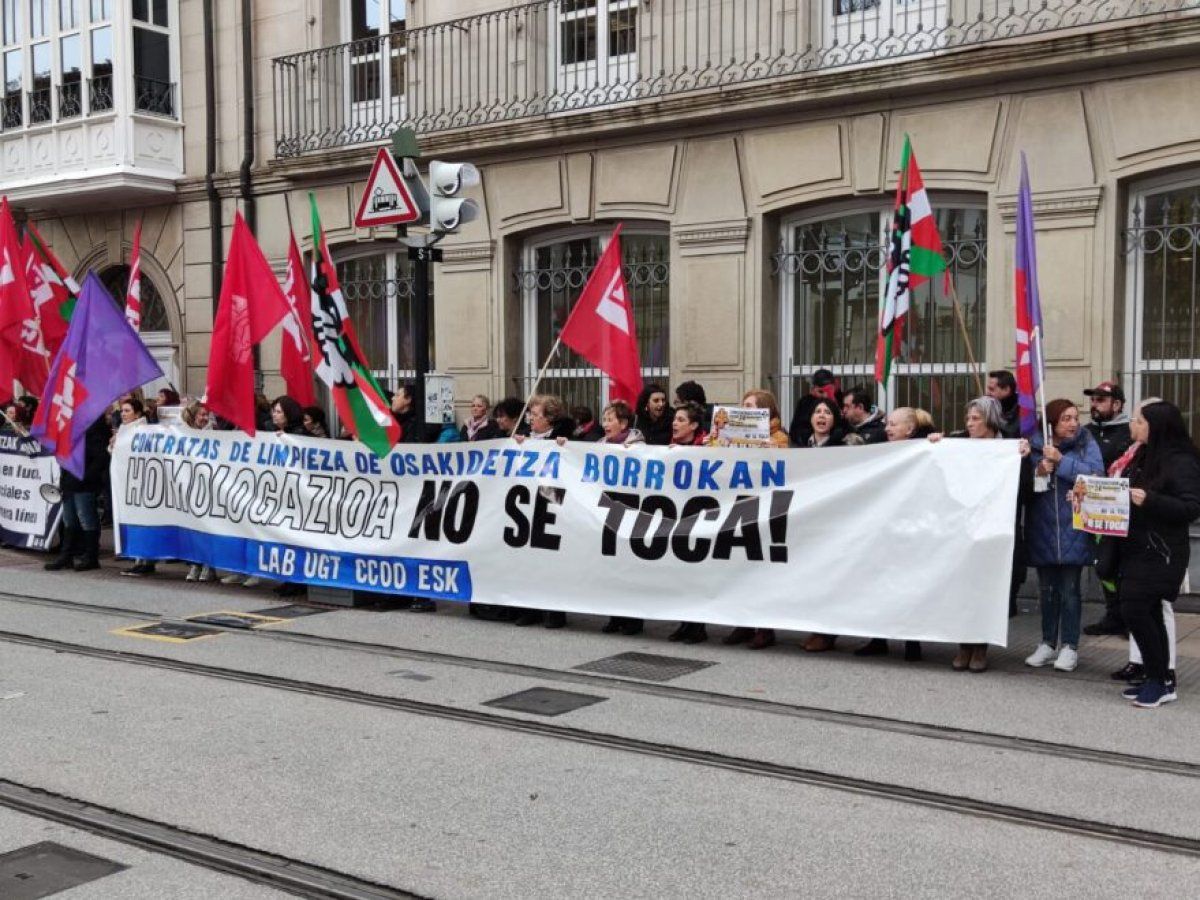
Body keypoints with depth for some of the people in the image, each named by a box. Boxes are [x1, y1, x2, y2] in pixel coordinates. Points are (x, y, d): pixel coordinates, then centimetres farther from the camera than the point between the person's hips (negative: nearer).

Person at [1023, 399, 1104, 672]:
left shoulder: (1086, 443, -2)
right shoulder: (1035, 446, 2)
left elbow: (1095, 474, -18)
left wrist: (1061, 461, -20)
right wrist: (1038, 471, -19)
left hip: (1073, 530, -2)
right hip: (1042, 530, 2)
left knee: (1070, 589, 2)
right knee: (1047, 589, 11)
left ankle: (1070, 646, 13)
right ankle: (1048, 643, 23)